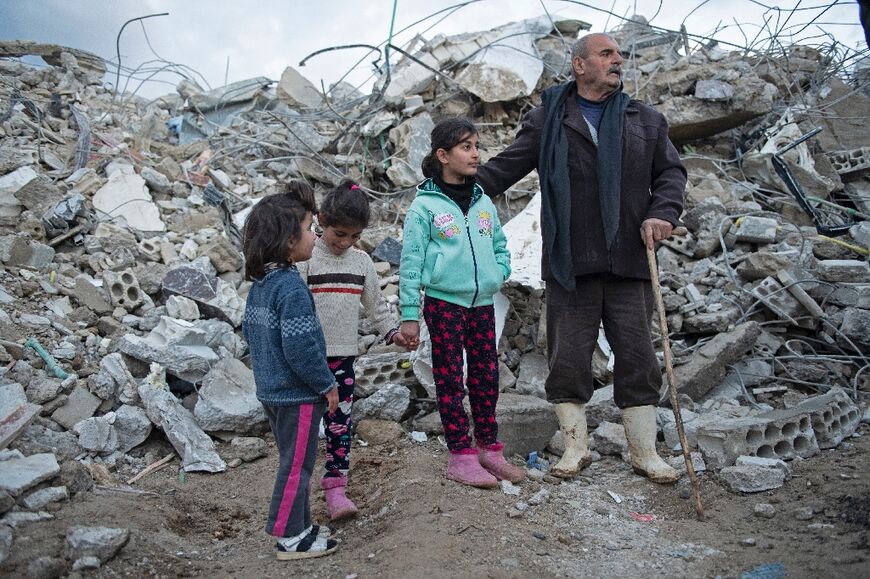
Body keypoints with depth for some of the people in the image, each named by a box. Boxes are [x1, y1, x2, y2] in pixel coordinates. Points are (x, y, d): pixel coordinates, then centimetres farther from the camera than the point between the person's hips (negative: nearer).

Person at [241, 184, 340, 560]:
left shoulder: (259, 283, 5)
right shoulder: (292, 287, -24)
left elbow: (250, 329, 14)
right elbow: (300, 347, -26)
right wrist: (327, 385, -14)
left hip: (271, 389, 9)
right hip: (298, 393, -9)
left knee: (292, 460, 21)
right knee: (297, 465, 5)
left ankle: (299, 525, 33)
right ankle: (291, 538, 18)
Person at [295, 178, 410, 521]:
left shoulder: (362, 261, 8)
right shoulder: (306, 259, -8)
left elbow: (376, 303, 18)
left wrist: (392, 331, 8)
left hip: (343, 355, 4)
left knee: (340, 423, 7)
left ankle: (335, 486, 16)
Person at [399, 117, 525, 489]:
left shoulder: (483, 203, 9)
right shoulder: (425, 206, -7)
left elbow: (499, 244, 22)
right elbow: (411, 263, -8)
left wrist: (500, 271, 2)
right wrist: (409, 315, -10)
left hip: (482, 303, 6)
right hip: (444, 302, -5)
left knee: (486, 376, 11)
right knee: (450, 379, 3)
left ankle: (489, 448, 25)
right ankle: (462, 457, 11)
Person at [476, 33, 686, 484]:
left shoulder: (645, 120, 15)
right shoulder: (547, 119, 8)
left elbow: (670, 172, 16)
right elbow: (505, 167, 7)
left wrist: (662, 212, -3)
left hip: (629, 263, 2)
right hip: (569, 263, -1)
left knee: (637, 359, 6)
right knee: (567, 358, 4)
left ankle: (645, 452, 20)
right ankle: (575, 447, 20)